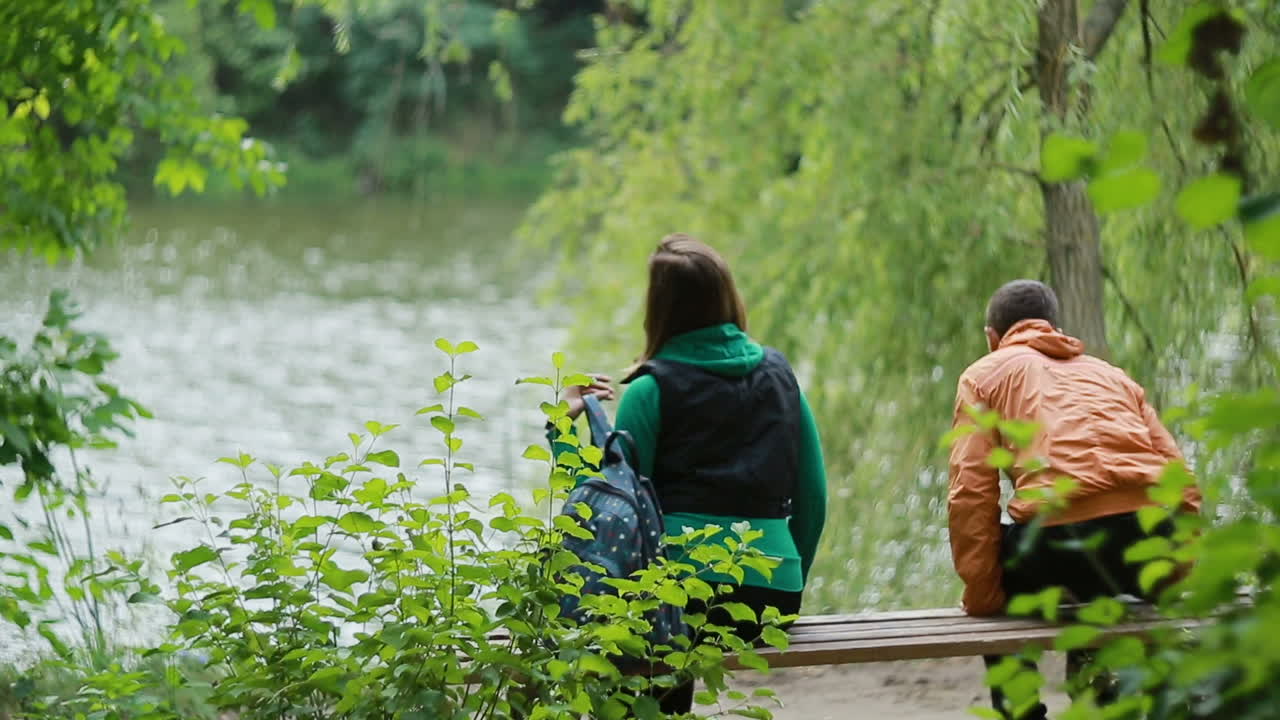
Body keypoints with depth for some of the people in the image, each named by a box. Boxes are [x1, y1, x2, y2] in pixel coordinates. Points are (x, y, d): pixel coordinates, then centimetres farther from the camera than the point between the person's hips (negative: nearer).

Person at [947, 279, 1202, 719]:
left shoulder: (985, 375, 20)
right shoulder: (1110, 374, 32)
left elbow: (971, 492, 5)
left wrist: (982, 596, 8)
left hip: (1061, 535, -5)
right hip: (1155, 543, 5)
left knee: (1002, 601, 28)